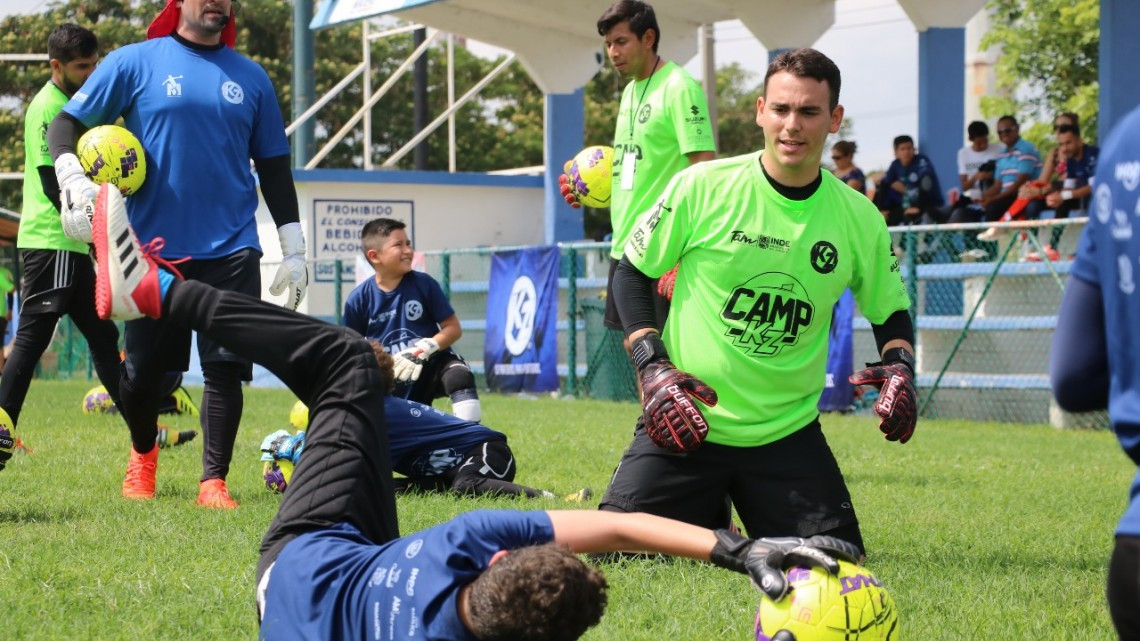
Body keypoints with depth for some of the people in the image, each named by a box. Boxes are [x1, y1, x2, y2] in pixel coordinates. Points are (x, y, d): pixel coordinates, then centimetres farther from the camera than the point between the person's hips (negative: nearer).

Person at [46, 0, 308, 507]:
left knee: (225, 367, -6)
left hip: (231, 250, 1)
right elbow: (65, 124, 2)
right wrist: (73, 181, -16)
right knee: (143, 369, 6)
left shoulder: (251, 77, 10)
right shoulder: (135, 62, 2)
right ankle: (143, 451, 33)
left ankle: (213, 481, 1)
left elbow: (274, 168, 13)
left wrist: (294, 250, 10)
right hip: (154, 246, -1)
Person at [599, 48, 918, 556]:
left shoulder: (859, 219, -1)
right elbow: (631, 273, 1)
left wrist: (900, 368, -7)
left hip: (788, 433, 2)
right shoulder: (702, 186, -8)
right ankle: (705, 521, 23)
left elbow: (891, 313, 14)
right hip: (685, 424, -2)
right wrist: (651, 367, -11)